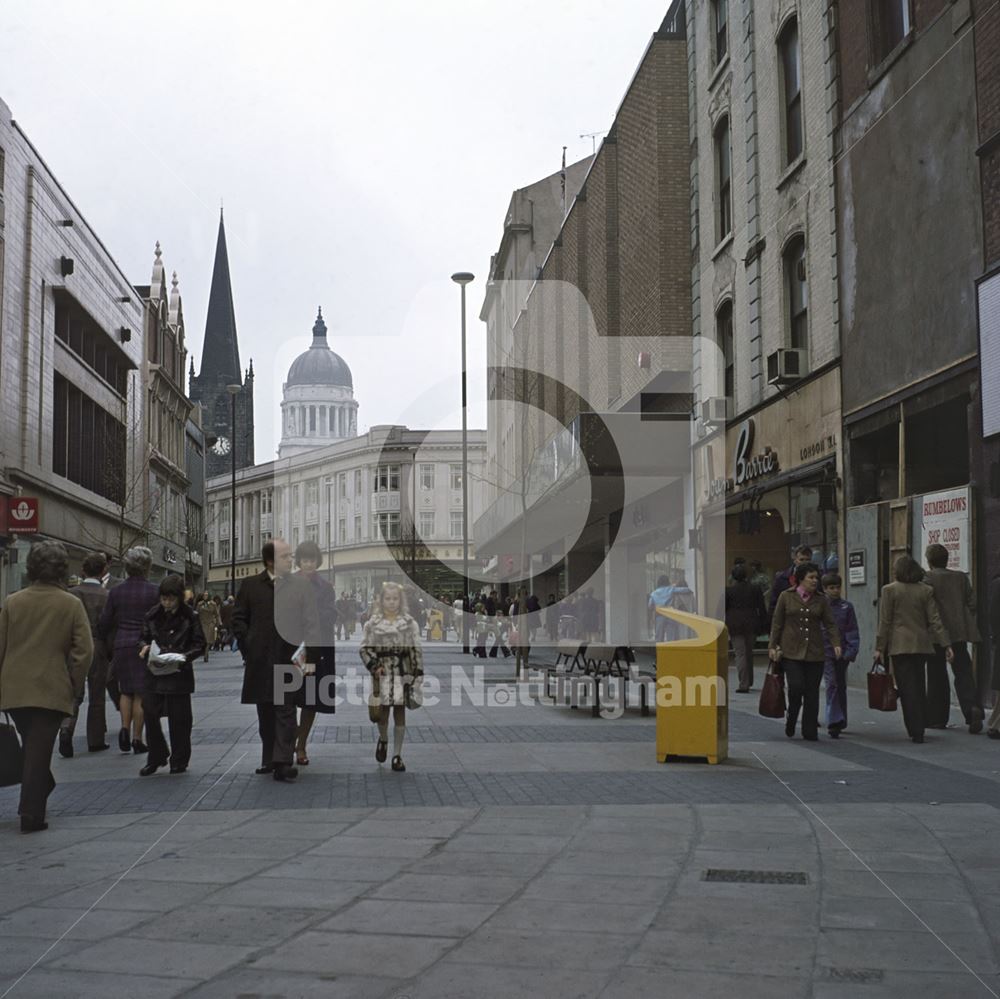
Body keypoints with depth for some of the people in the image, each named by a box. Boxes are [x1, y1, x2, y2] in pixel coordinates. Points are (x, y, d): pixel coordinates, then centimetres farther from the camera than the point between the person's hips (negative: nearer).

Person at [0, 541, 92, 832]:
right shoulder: (71, 604, -6)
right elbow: (84, 650, -10)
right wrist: (75, 687, 2)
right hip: (51, 690, -3)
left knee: (30, 749, 21)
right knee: (39, 751, 2)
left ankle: (32, 804, 30)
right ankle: (31, 815, 4)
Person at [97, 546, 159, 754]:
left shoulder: (116, 592, 2)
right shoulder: (154, 592, -7)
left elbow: (104, 623, 4)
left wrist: (109, 646, 17)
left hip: (121, 645, 3)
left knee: (126, 690, 18)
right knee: (140, 693, 4)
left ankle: (125, 728, 2)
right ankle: (137, 739, 6)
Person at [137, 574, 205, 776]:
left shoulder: (190, 616, -4)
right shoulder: (153, 615, 5)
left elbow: (199, 644, -2)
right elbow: (145, 637, 15)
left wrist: (185, 656, -18)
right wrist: (145, 648, -7)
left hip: (180, 673, -3)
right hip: (155, 673, 3)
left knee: (179, 718, 2)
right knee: (149, 712, -1)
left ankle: (179, 761, 16)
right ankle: (156, 758, 16)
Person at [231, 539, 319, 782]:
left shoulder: (300, 586, 2)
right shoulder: (251, 585, 5)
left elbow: (311, 622, 0)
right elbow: (239, 618, 8)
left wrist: (307, 651, -10)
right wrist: (248, 647, -1)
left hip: (289, 658, -2)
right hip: (260, 661, 2)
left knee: (286, 711, -6)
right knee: (265, 712, 12)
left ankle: (282, 762, -9)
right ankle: (269, 759, 24)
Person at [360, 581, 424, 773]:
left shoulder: (409, 623, 3)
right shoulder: (373, 623, 3)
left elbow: (416, 650, 4)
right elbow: (364, 648, 5)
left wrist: (418, 674, -1)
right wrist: (373, 666, -9)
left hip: (403, 673, 0)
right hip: (381, 674, 0)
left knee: (400, 713, 1)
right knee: (382, 711, 2)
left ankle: (397, 755, 7)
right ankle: (383, 739, 34)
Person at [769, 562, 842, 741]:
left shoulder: (821, 600, 8)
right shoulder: (786, 597, 3)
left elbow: (830, 624, 4)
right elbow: (777, 623, 5)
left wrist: (836, 643, -11)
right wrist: (772, 646, 0)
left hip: (814, 653, 2)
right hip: (791, 652, -2)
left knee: (812, 692, 2)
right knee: (796, 686, -15)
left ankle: (810, 731, 10)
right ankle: (791, 720, 11)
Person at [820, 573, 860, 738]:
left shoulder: (847, 606, 5)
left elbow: (853, 631, 4)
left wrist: (851, 651, -6)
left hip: (842, 652, 3)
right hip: (825, 651, -3)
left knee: (841, 686, 11)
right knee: (832, 684, -13)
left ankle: (840, 722, 23)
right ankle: (834, 722, -17)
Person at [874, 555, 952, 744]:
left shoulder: (889, 590, -4)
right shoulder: (926, 590, 5)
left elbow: (885, 622, -5)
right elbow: (935, 620, 3)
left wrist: (880, 648, -2)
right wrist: (946, 644, 5)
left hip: (899, 645, -4)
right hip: (922, 645, 4)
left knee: (907, 687, -2)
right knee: (919, 686, 15)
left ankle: (916, 731, -5)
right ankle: (919, 727, 21)